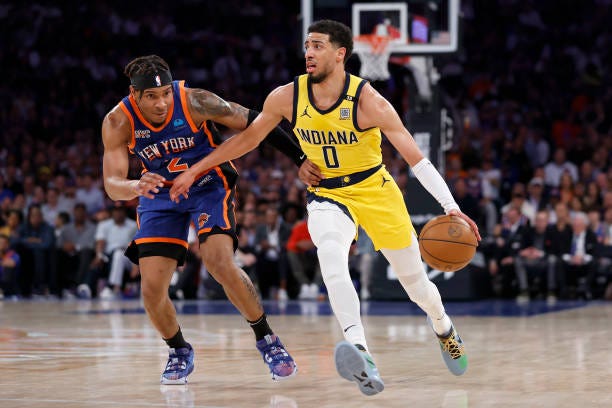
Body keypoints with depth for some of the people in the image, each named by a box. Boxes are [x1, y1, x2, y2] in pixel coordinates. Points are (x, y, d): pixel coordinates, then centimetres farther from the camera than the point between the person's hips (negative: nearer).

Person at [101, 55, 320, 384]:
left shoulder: (195, 102, -25)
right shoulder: (118, 122, -20)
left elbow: (254, 122, -15)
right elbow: (111, 184, -26)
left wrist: (299, 159, -17)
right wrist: (136, 187, -49)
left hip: (208, 186, -2)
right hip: (160, 196, 2)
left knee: (220, 263, -25)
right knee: (151, 289, -8)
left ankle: (267, 340, -5)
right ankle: (179, 352, 20)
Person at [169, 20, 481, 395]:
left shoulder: (367, 101, -22)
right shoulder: (287, 97, -12)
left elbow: (417, 158, -20)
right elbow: (248, 138, 4)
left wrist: (451, 207, -30)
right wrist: (196, 170, 4)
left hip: (376, 191, -1)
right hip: (327, 195, 1)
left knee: (415, 280, 9)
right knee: (331, 257, -32)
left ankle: (444, 328, 44)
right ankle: (360, 353, -46)